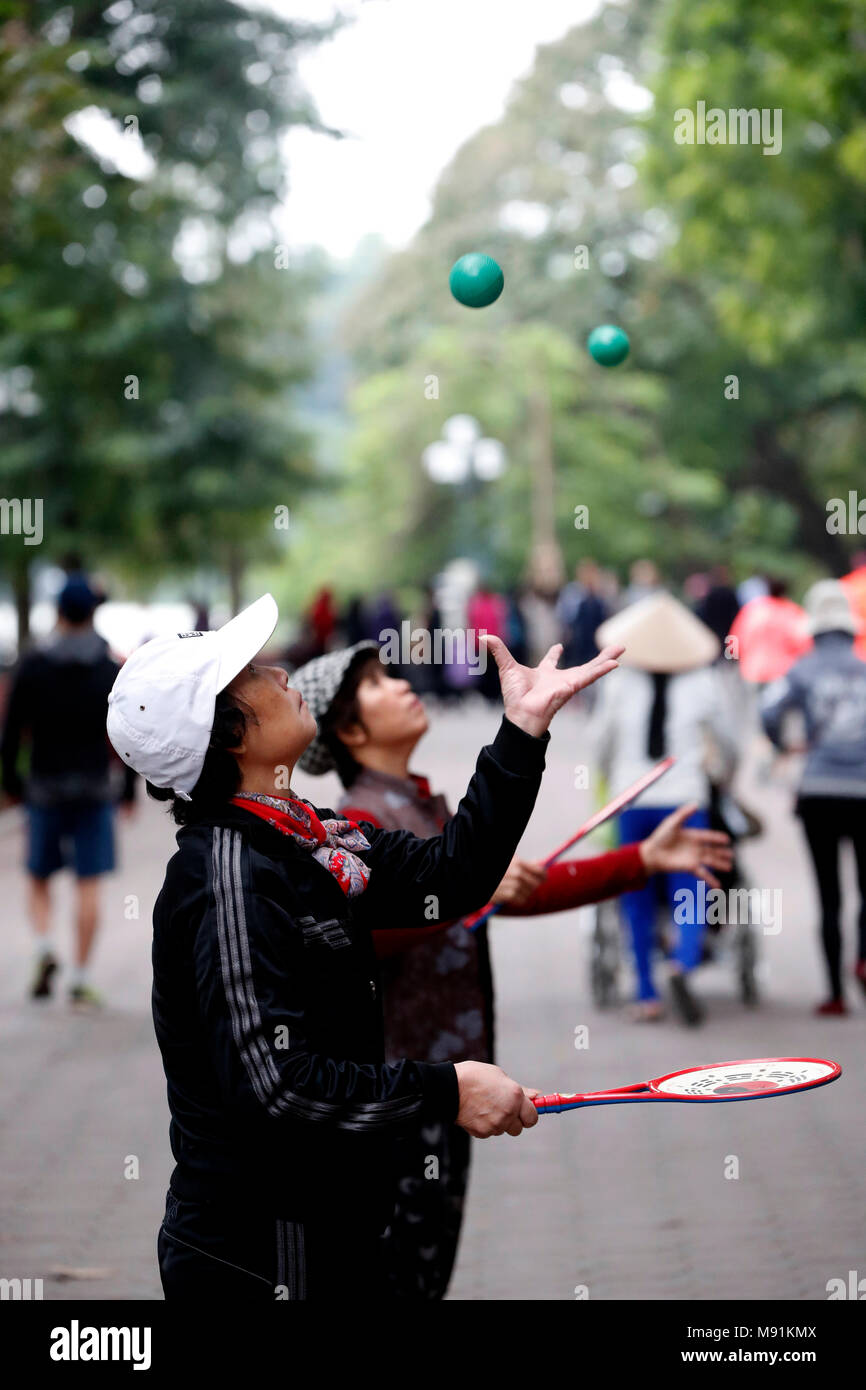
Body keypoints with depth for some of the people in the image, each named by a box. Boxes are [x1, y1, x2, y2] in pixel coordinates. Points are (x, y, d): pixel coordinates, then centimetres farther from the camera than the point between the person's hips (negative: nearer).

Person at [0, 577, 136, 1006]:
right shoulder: (111, 671, -2)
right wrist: (130, 790, 9)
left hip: (45, 789, 0)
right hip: (95, 791, 0)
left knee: (38, 878, 15)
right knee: (88, 886, 2)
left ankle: (45, 948, -8)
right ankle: (81, 980, 0)